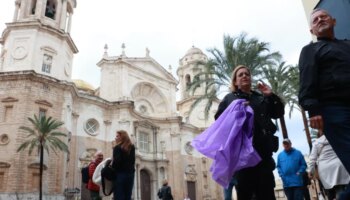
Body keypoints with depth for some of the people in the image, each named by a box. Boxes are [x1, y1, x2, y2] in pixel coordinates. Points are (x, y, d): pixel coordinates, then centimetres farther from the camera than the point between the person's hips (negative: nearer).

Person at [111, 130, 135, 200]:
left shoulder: (117, 147, -6)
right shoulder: (132, 147, 12)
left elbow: (116, 161, -15)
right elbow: (132, 161, 13)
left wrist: (111, 170, -1)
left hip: (120, 174, -6)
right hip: (130, 174, 6)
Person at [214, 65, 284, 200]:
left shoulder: (262, 98, 22)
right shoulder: (229, 98, 14)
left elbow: (279, 113, 16)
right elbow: (219, 119, 4)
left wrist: (271, 96, 3)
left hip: (262, 149, 3)